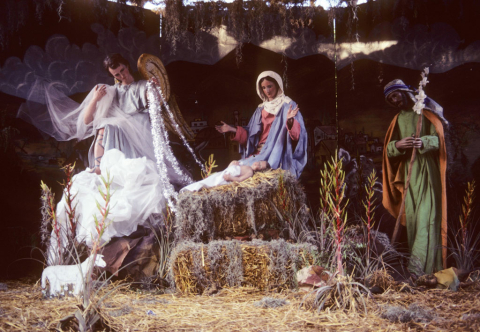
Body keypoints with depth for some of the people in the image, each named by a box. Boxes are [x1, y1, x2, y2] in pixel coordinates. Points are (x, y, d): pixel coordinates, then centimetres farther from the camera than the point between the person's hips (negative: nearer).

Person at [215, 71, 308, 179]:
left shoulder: (288, 106, 2)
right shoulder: (261, 110, 20)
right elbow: (250, 134, 20)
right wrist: (233, 130, 8)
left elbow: (298, 133, -10)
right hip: (258, 153, 6)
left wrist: (290, 121, -31)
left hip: (277, 155, -6)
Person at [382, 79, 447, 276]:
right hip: (408, 172, 6)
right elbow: (388, 149, 8)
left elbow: (438, 138, -5)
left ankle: (420, 265, -25)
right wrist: (398, 145, -15)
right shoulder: (398, 120, 17)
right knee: (411, 216, 1)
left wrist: (423, 142, -25)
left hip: (427, 170, -5)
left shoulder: (425, 112, 3)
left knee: (426, 215, -15)